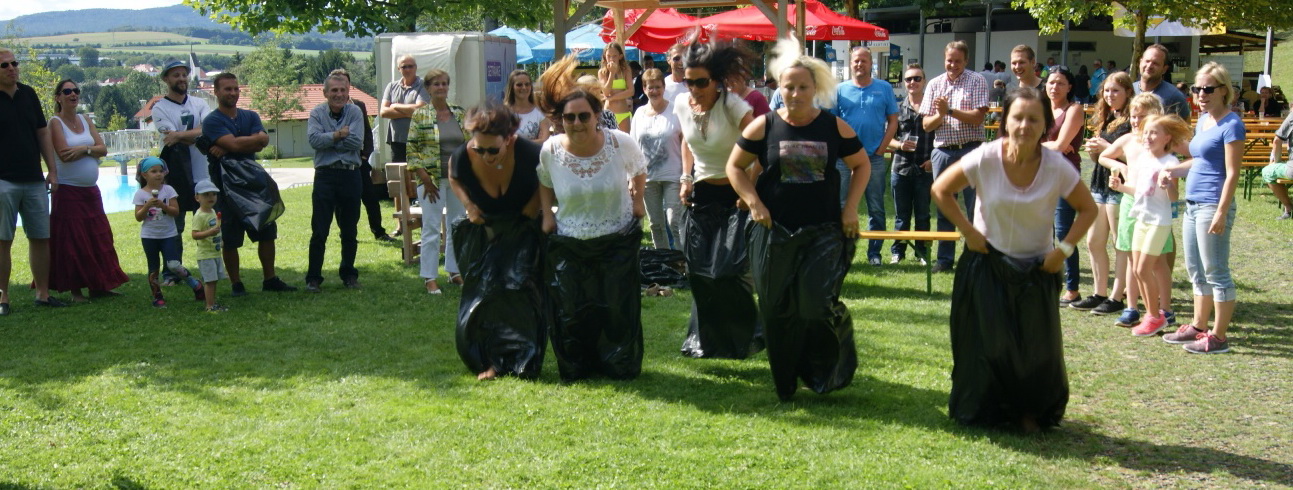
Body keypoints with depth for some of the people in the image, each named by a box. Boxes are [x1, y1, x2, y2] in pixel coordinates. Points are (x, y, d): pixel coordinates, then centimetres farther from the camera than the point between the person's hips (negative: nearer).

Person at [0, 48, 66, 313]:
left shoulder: (29, 94, 10)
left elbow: (42, 133, 14)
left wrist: (52, 170, 9)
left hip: (34, 180, 5)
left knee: (40, 238, 8)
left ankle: (43, 293, 17)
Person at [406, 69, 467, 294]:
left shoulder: (460, 114, 8)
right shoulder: (420, 115, -4)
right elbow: (411, 148, -6)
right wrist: (425, 178, -12)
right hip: (432, 179, -4)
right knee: (431, 228, -2)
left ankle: (455, 271, 22)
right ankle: (429, 277, 5)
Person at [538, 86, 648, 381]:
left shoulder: (621, 143, -13)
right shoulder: (550, 150, -9)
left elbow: (639, 171, 10)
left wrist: (637, 200, 2)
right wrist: (547, 214, 0)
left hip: (618, 241, -1)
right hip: (568, 244, 1)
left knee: (618, 308, 2)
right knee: (571, 312, 3)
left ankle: (620, 365, 21)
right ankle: (575, 367, 23)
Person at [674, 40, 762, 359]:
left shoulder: (732, 105, -20)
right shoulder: (682, 104, -2)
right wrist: (686, 178, 7)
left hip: (735, 197, -5)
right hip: (701, 196, 5)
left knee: (728, 272, -12)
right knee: (699, 273, 5)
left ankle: (746, 334, 10)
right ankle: (707, 341, 19)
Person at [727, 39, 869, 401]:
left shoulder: (834, 127, -1)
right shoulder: (763, 127, -2)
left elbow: (861, 165, 11)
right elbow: (735, 167, 6)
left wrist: (850, 207, 1)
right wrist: (754, 202, -7)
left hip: (824, 231, -1)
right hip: (774, 232, 1)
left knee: (818, 304, -13)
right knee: (778, 310, 8)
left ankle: (835, 366, 17)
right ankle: (785, 383, 25)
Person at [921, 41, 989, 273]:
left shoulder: (977, 81, 0)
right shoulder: (935, 84, 10)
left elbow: (978, 117, -11)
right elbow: (926, 124, 7)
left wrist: (950, 111, -17)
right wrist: (939, 115, -13)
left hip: (970, 151, -4)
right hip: (943, 151, 4)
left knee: (976, 206, -2)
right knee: (943, 208, 8)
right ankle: (945, 258, 16)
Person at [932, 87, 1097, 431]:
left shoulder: (1057, 167, -15)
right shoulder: (985, 158, -17)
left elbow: (1087, 209, -1)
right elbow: (940, 190, -5)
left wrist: (1065, 248, -11)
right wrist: (968, 231, -10)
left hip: (1036, 270, 1)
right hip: (987, 265, -1)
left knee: (1036, 347, 4)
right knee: (989, 344, 4)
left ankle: (1031, 412, 24)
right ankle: (984, 412, 22)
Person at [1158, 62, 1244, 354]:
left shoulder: (1231, 125, -12)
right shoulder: (1203, 120, 13)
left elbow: (1232, 173, -16)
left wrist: (1221, 212, -21)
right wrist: (1173, 169, 9)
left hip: (1212, 206, -9)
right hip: (1193, 204, 9)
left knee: (1216, 273, -3)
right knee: (1196, 271, 16)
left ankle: (1218, 337, 3)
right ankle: (1198, 327, 27)